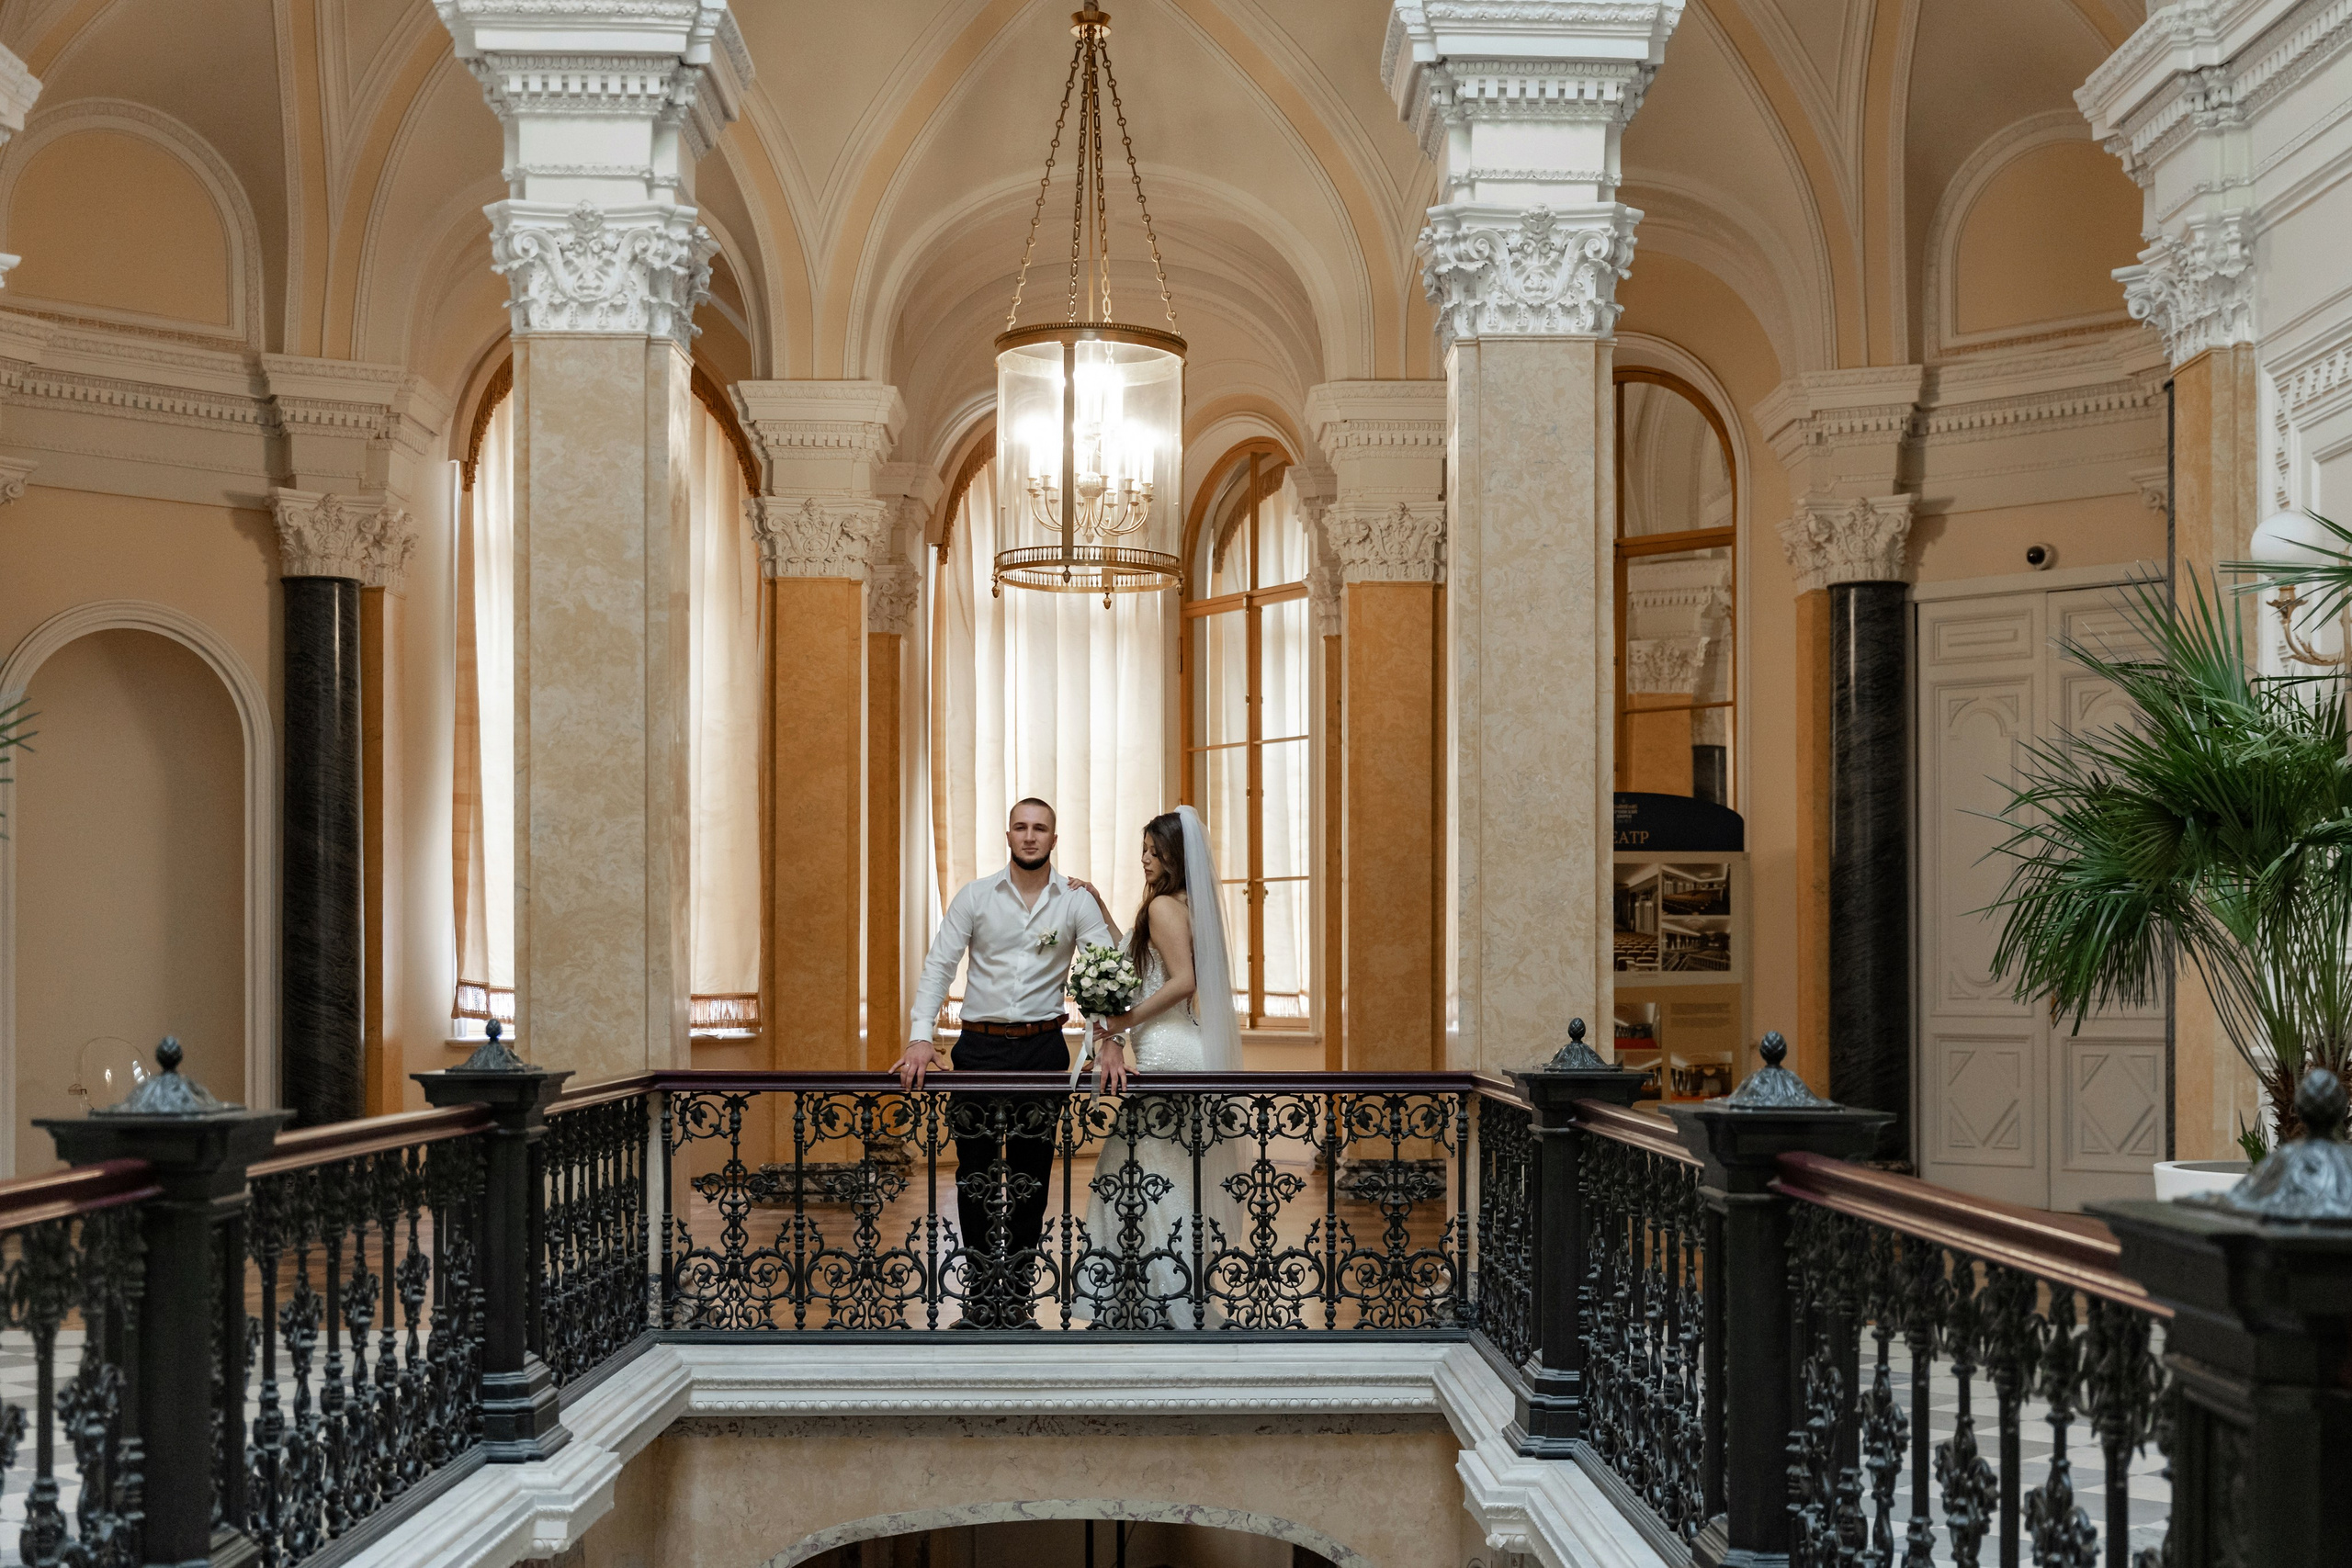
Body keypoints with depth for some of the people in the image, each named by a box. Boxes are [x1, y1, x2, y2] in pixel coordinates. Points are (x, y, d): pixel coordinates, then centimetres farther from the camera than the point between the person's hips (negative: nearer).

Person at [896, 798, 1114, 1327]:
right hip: (981, 1046, 0)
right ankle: (980, 1295, 15)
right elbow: (939, 965, -1)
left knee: (1030, 1178, 7)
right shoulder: (974, 896, 1)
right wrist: (921, 1036, -12)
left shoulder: (1078, 900, 0)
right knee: (975, 1173, 4)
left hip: (1043, 1048, 0)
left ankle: (1017, 1295, 18)